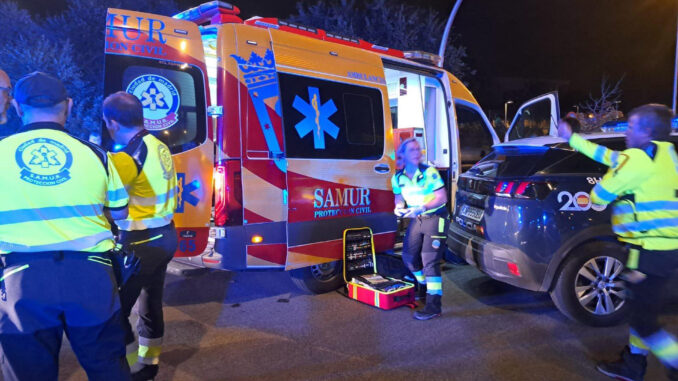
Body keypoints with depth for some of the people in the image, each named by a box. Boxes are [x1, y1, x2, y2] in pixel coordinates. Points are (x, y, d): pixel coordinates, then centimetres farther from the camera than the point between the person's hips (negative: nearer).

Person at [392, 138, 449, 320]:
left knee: (430, 260, -13)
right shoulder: (398, 177, -2)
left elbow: (442, 197, -17)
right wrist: (399, 208, -12)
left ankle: (433, 305, -7)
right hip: (416, 218, 6)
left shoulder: (429, 172, -17)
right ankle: (424, 288, 37)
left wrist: (422, 208, -29)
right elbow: (399, 198, 12)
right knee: (409, 256, 11)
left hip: (435, 217, -6)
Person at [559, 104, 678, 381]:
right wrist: (573, 139, 28)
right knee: (642, 310, 20)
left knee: (643, 319, -2)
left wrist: (592, 198, 16)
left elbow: (599, 195, -9)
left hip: (651, 251, -10)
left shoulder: (638, 158, -16)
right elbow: (609, 156, 21)